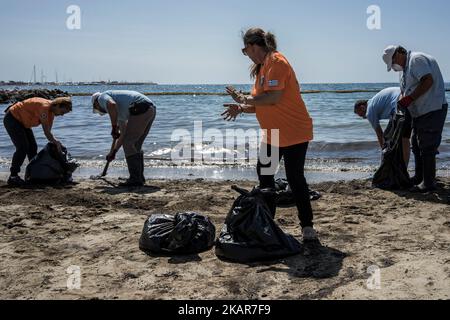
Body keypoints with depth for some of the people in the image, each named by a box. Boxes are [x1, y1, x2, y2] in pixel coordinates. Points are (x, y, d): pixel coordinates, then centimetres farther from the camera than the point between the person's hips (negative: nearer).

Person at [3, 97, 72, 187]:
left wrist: (56, 142, -14)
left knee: (33, 147, 7)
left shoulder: (52, 111, -2)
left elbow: (48, 132, 0)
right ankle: (13, 177, -15)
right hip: (12, 119, -10)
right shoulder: (44, 107, -31)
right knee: (23, 148, -18)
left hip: (22, 122, 10)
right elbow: (46, 132, -31)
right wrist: (56, 143, -23)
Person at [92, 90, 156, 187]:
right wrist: (113, 152, 37)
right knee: (135, 145, 17)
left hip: (140, 109, -9)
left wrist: (114, 127, -8)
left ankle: (135, 179, -2)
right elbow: (123, 134, 35)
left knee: (128, 143, -2)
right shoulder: (118, 111, 34)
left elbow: (112, 105, -15)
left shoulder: (102, 97, 11)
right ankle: (139, 178, 19)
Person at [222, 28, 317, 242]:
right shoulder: (262, 67, 14)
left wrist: (244, 99, -17)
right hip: (273, 134, 10)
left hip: (294, 133, -10)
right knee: (264, 174, 14)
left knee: (295, 178, -7)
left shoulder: (276, 62, -16)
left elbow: (273, 98, -27)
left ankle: (307, 226, 2)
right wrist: (241, 108, 1)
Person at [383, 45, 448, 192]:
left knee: (427, 147, -6)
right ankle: (419, 177, 32)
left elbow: (428, 81, -25)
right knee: (417, 146, 19)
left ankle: (428, 183, 1)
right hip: (420, 112, 11)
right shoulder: (407, 67, 19)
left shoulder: (417, 59, -13)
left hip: (432, 110, -11)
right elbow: (407, 91, 16)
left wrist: (408, 99, -24)